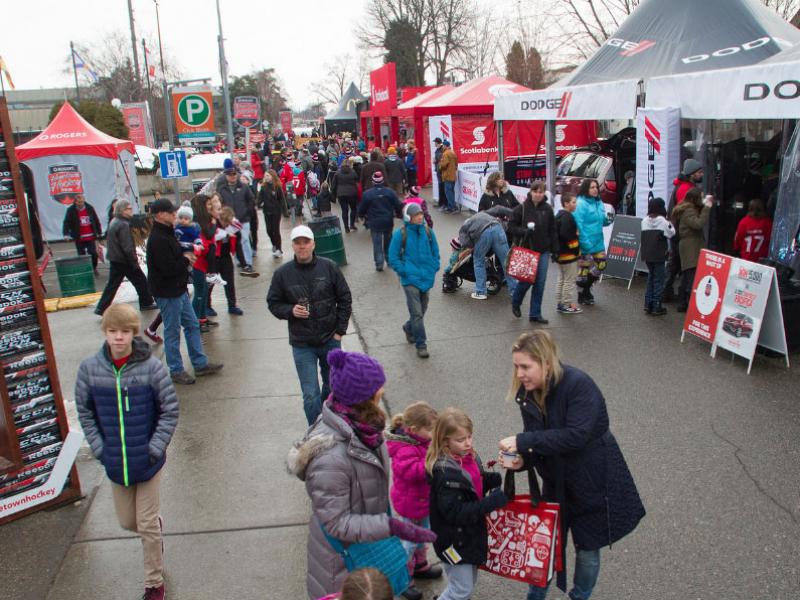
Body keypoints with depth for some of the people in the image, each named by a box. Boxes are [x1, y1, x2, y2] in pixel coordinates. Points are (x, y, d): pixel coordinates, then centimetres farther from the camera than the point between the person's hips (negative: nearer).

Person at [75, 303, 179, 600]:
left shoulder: (151, 367, -16)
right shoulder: (89, 368, -8)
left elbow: (170, 411, -9)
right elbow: (85, 412, 3)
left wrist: (154, 449, -13)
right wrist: (100, 449, -3)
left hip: (147, 461, -3)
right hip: (115, 463, 3)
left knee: (147, 526, 7)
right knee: (127, 522, 18)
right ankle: (156, 524, 52)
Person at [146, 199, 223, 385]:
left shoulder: (167, 233, 11)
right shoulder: (158, 239, -22)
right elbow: (168, 268, -26)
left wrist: (185, 256, -1)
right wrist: (186, 259, -11)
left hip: (178, 290, 10)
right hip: (167, 293, -10)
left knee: (192, 325, 15)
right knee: (172, 332, 3)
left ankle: (200, 364, 24)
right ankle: (176, 371, 16)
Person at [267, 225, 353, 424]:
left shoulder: (329, 267, -6)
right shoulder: (282, 273, -6)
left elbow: (344, 299, 2)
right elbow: (273, 303, 4)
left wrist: (340, 330, -2)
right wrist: (290, 311, -16)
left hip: (330, 340, 2)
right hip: (302, 345, -1)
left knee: (332, 386, 19)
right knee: (310, 394, -3)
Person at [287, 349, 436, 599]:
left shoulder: (358, 422, -12)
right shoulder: (330, 457, -38)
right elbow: (336, 522, -29)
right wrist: (392, 527, -32)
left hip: (368, 539, 7)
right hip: (343, 552, -7)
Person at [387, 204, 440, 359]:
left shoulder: (428, 231, 2)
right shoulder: (400, 234, -9)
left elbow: (435, 252, 13)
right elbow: (393, 258, -5)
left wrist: (434, 269, 3)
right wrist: (404, 271, -11)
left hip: (426, 278, 5)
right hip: (410, 279, -5)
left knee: (422, 310, 17)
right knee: (417, 313, -7)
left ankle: (409, 328, 45)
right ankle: (421, 344, 4)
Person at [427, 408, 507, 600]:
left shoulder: (468, 457, -4)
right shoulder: (445, 473, -29)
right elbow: (455, 513, -31)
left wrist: (499, 479, -9)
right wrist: (492, 502, -34)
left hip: (470, 533, 8)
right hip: (454, 539, -8)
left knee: (470, 581, 23)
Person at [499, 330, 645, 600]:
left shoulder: (579, 385, -29)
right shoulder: (528, 392, -9)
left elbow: (575, 436, -36)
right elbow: (537, 439, -4)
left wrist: (522, 441, -37)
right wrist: (522, 459, -24)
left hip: (592, 480, -5)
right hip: (557, 481, 5)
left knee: (587, 547, 14)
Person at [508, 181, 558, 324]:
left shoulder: (548, 209, 2)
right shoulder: (521, 208, -7)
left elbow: (552, 230, 8)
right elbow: (511, 226, -4)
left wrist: (555, 250, 5)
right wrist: (524, 231, -21)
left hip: (543, 251, 3)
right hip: (526, 250, -3)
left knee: (540, 282, 2)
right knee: (526, 280, -2)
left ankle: (535, 314, 13)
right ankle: (515, 303, 29)